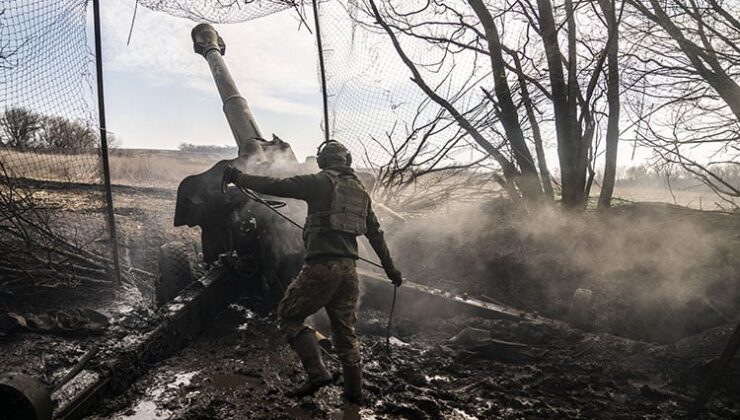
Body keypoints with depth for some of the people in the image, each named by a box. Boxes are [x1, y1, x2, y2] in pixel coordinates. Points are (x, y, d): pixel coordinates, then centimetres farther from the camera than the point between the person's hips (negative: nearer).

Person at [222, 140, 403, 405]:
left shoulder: (321, 182, -3)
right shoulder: (361, 190, 16)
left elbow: (276, 186, -6)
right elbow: (375, 233, 20)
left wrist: (239, 178, 7)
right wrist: (390, 268, 27)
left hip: (322, 266, -6)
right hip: (348, 268, 7)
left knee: (289, 316, 8)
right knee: (345, 329, 17)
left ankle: (317, 372, -4)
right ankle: (354, 390, 24)